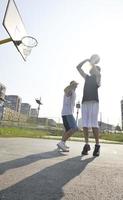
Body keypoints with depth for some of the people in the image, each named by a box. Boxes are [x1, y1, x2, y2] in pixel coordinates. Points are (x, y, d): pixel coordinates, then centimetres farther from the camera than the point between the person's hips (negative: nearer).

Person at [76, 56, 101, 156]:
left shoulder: (97, 77, 14)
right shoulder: (87, 77, 26)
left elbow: (97, 72, -11)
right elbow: (78, 67, 26)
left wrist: (93, 63, 6)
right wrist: (86, 60, 19)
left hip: (94, 102, -4)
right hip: (85, 102, 4)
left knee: (94, 124, -13)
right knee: (85, 124, -4)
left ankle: (97, 146, -3)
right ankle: (87, 145, 3)